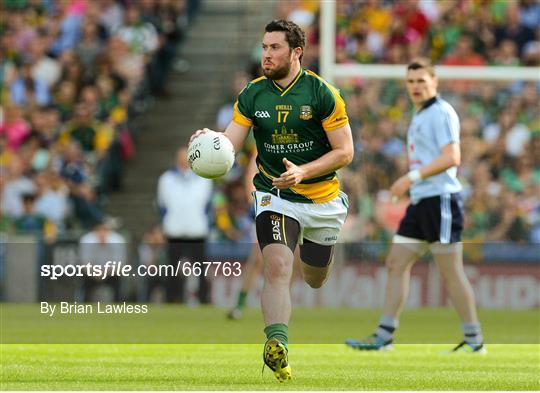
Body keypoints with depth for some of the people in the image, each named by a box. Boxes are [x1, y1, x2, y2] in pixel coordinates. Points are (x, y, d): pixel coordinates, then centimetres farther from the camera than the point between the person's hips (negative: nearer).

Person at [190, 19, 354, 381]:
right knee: (277, 267, -25)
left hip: (321, 198, 0)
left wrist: (303, 172, -25)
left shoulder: (322, 93, -12)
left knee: (315, 280, 19)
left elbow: (344, 152, -11)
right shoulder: (253, 94, -4)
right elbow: (229, 143, -10)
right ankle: (277, 347, -31)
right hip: (275, 198, 0)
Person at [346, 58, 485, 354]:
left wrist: (412, 177, -24)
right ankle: (383, 337, 6)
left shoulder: (442, 113, -10)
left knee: (451, 272, -6)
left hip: (440, 199, -10)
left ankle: (474, 340, 1)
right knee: (396, 264, 5)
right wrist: (411, 184, 17)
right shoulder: (420, 116, 19)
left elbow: (451, 157, -21)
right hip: (420, 202, 10)